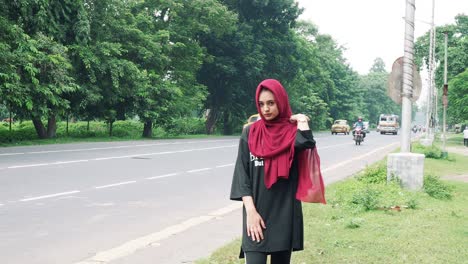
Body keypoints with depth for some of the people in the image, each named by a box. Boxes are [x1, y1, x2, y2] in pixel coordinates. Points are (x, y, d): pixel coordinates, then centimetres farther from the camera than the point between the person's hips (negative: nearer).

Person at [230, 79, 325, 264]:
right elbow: (242, 172, 0)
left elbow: (306, 145, -23)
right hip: (256, 211, 0)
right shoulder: (250, 133, 5)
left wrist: (302, 121, -6)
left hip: (285, 213, 1)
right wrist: (250, 210, -10)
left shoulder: (293, 132, 2)